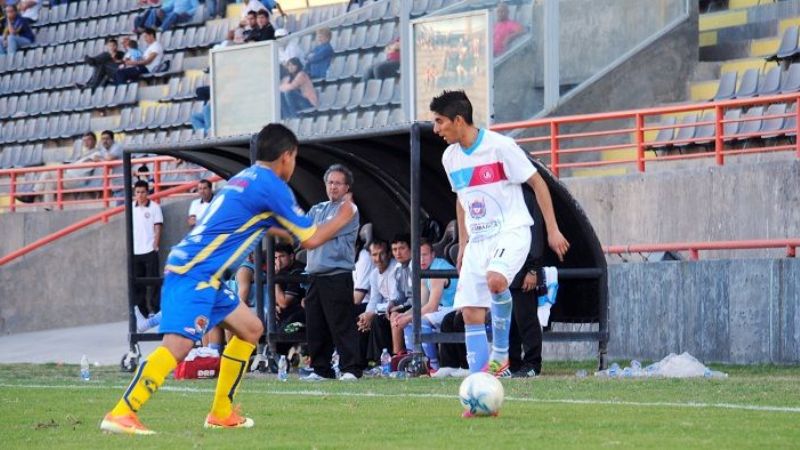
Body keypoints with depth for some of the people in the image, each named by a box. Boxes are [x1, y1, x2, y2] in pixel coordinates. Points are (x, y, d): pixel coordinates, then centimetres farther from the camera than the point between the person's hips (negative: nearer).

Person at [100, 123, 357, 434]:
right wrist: (342, 219, 13)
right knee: (178, 345, -22)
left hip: (206, 277, 10)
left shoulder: (247, 178, 19)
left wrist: (286, 233, 50)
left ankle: (221, 414, 19)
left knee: (251, 329, 18)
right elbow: (310, 240, -3)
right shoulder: (272, 185, -8)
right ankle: (121, 414, -29)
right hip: (194, 274, -10)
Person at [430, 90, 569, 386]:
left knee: (495, 280, -35)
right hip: (478, 239, 7)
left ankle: (500, 355, -17)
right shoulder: (450, 158, 8)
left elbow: (537, 184, -6)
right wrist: (463, 245, 20)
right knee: (470, 313, -3)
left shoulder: (500, 146, -12)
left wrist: (553, 230, -8)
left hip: (511, 232, -7)